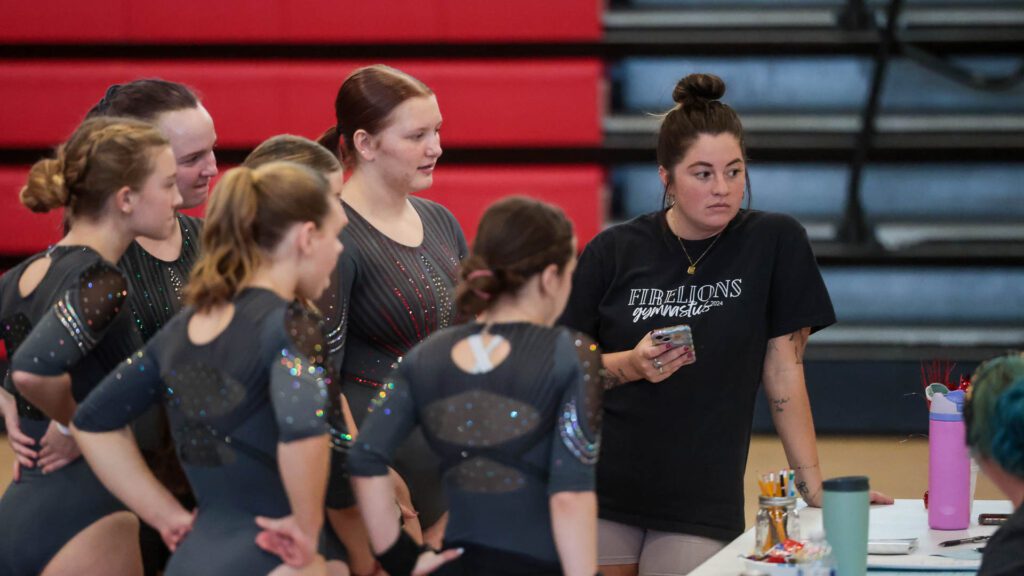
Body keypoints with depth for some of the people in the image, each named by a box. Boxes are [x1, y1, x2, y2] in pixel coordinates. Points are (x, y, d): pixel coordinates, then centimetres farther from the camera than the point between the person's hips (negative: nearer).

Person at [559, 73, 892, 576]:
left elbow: (784, 372, 1)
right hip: (600, 495, 1)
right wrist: (632, 365, -11)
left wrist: (814, 488, 0)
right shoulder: (613, 252, 2)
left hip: (703, 503, -1)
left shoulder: (775, 243, -2)